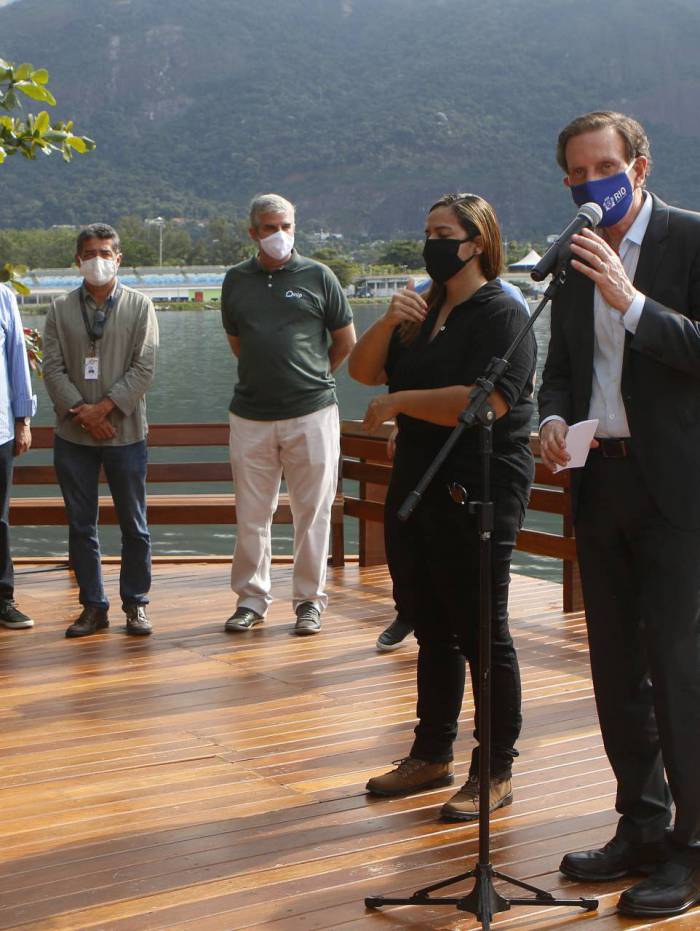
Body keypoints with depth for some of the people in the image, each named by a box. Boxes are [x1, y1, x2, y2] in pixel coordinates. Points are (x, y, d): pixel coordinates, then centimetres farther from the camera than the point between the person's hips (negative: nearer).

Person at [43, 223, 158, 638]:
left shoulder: (139, 306, 1)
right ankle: (94, 607, 15)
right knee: (81, 524, 6)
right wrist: (82, 412, -12)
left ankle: (136, 604, 16)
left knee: (134, 525, 4)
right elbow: (53, 367, 0)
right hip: (73, 435, 2)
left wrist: (106, 407, -14)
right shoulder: (61, 308, 6)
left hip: (126, 431, -2)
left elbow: (144, 367, -6)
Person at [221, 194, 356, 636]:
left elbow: (346, 341, 9)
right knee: (252, 514, 5)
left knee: (313, 511, 3)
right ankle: (251, 598, 17)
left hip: (312, 412, -2)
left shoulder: (318, 276, 1)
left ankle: (310, 600, 13)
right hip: (251, 415, 2)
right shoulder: (237, 280, 9)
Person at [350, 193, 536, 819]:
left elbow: (485, 401, -25)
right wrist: (388, 322, -7)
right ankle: (432, 756, 26)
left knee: (481, 633, -3)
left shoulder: (503, 314, -10)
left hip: (477, 496, -8)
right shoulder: (425, 312, 17)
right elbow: (363, 371, 12)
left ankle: (496, 773, 7)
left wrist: (399, 402, -15)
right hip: (417, 491, 8)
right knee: (433, 631, 15)